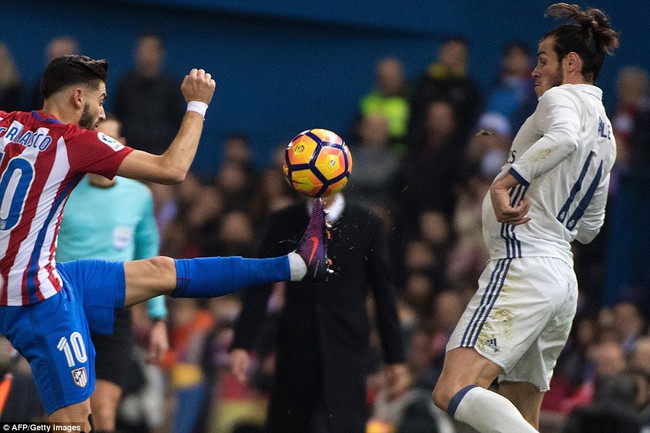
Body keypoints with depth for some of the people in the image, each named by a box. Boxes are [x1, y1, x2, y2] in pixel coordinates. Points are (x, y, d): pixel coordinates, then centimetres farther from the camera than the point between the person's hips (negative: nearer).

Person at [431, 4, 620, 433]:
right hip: (563, 278, 10)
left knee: (453, 393, -23)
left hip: (524, 266, -10)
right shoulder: (605, 132, 24)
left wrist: (504, 182, -27)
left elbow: (565, 138, -27)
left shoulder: (562, 97, -2)